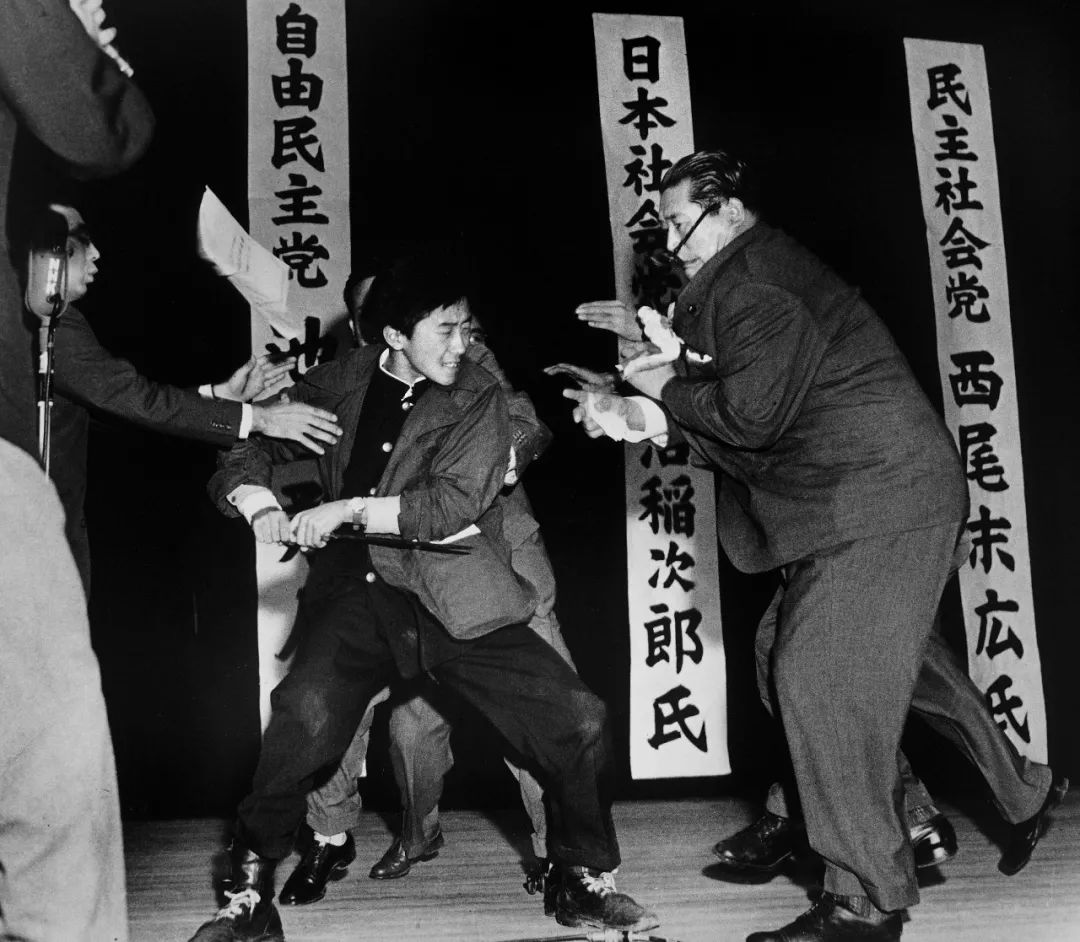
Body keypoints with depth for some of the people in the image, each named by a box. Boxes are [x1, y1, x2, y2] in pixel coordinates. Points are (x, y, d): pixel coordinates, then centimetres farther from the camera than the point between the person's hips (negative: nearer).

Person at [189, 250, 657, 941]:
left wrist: (350, 509, -15)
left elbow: (453, 503, -10)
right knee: (303, 719, -27)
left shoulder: (480, 397, 3)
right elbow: (246, 450, 14)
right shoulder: (341, 383, 8)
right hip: (358, 592, 0)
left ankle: (587, 885, 17)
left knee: (578, 719, -9)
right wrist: (259, 505, -7)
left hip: (454, 595, 1)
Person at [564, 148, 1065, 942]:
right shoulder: (752, 277, 19)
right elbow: (743, 414, 13)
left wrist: (664, 390, -4)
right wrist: (646, 417, 1)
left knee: (821, 684, -11)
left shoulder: (755, 280, -13)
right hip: (868, 500, 11)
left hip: (878, 504, -11)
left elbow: (750, 413, -21)